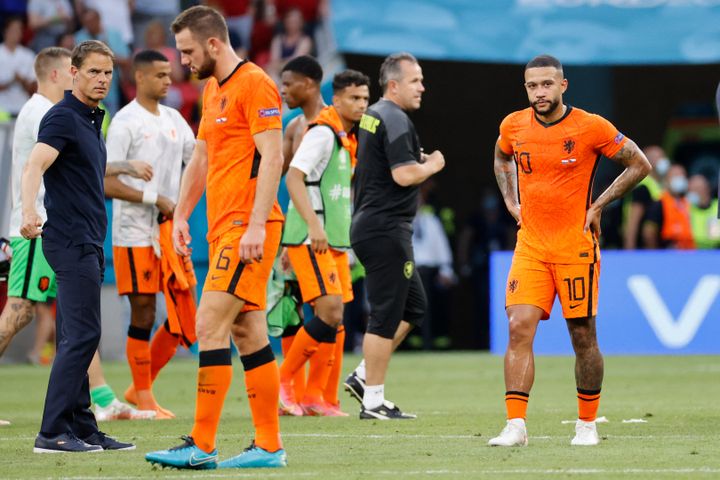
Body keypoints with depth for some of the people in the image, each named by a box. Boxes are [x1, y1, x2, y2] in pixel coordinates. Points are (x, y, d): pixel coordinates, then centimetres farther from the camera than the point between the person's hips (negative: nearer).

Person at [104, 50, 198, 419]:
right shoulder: (125, 122, -8)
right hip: (135, 233, -7)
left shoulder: (173, 119, 13)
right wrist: (155, 199, -17)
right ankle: (143, 399, 8)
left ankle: (141, 388, 18)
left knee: (184, 315, 4)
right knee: (143, 315, -2)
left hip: (171, 231, 7)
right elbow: (107, 184, -13)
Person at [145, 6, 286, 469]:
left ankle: (202, 446, -12)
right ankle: (269, 445, 10)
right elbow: (201, 158, 26)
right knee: (248, 334, 8)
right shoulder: (213, 89, 18)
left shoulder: (255, 84, -11)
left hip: (248, 229, -9)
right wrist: (182, 215, 19)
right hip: (223, 228, 9)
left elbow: (272, 157, -17)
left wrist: (256, 224, -22)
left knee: (211, 325, -13)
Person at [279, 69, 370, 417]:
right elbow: (294, 176, -20)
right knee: (330, 312, -17)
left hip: (333, 241, 9)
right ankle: (283, 380, -6)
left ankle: (320, 398, 10)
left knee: (335, 321, 6)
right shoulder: (322, 132, -11)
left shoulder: (347, 138, 17)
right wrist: (313, 225, -28)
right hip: (311, 240, -9)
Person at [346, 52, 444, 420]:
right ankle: (373, 401, -1)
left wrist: (421, 161, 14)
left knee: (413, 306, 17)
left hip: (368, 224, 10)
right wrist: (432, 165, -4)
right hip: (386, 228, -10)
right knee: (386, 316, -5)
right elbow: (404, 175, -23)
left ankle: (364, 376, 15)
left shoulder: (372, 116, 16)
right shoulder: (395, 119, -15)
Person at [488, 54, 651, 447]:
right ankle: (515, 426, -14)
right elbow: (501, 158, 27)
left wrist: (598, 206, -4)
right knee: (519, 328, -12)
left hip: (576, 247, -3)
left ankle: (587, 424, 19)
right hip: (530, 245, 3)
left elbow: (639, 165, 0)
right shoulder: (513, 126, 2)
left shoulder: (591, 127, -9)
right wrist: (510, 199, 12)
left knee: (583, 338, 4)